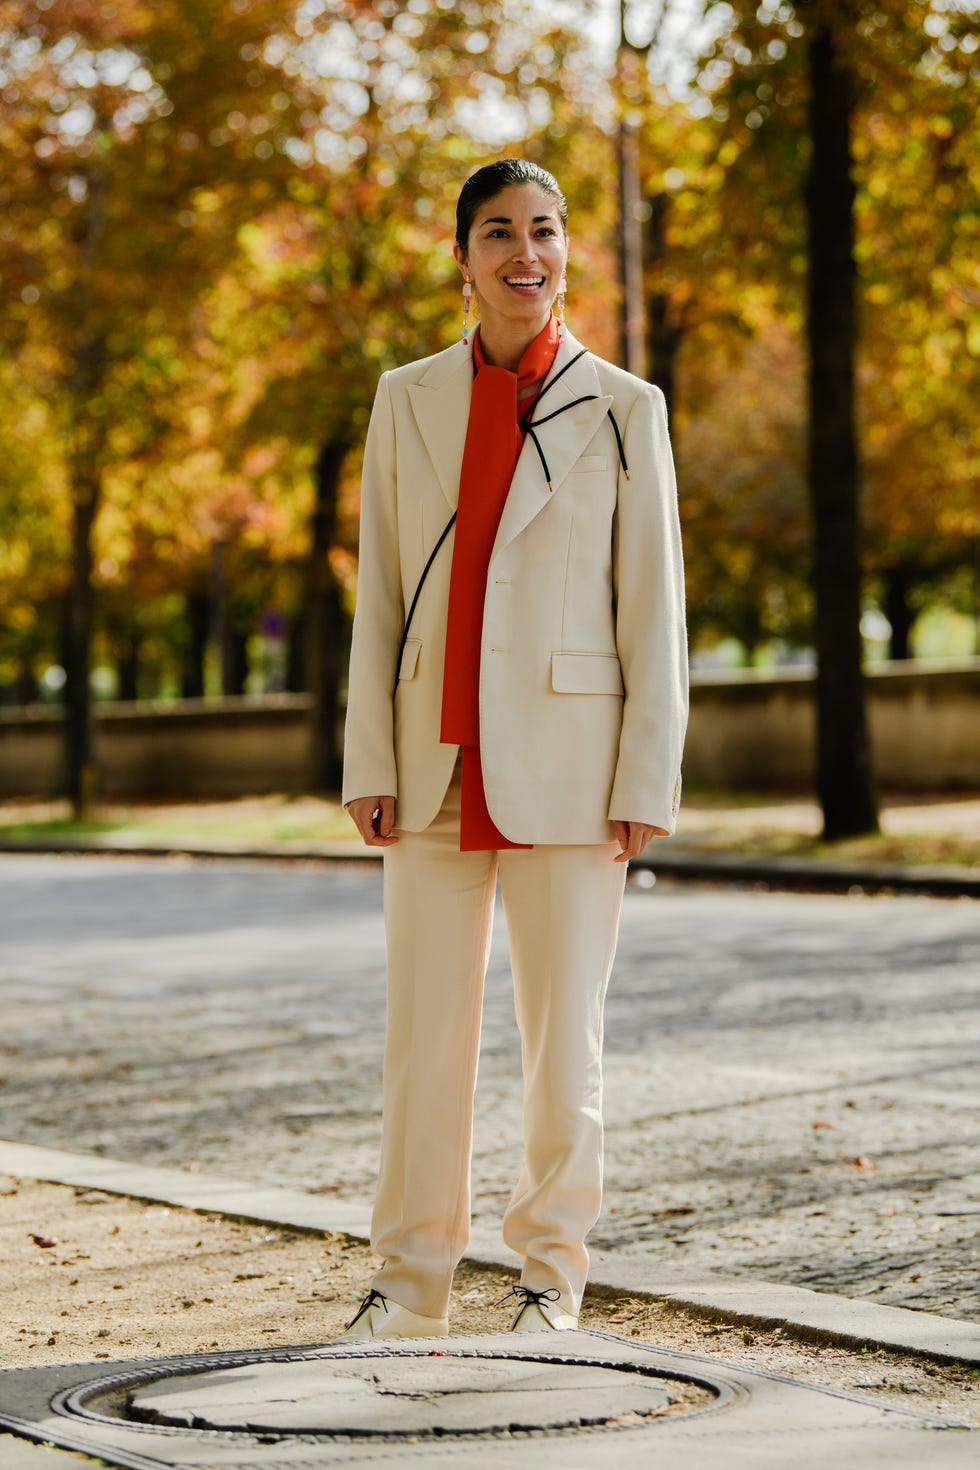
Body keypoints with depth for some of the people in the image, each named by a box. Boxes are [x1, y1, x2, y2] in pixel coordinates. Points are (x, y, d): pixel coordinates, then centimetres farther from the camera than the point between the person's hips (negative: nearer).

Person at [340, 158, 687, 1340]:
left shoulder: (621, 410, 1)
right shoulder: (408, 399, 8)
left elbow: (654, 609, 0)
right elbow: (379, 592, 7)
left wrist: (648, 783, -6)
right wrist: (371, 764, 1)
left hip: (566, 768, -2)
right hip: (437, 764, 2)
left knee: (563, 1035, 3)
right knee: (423, 1032, 5)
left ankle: (551, 1277, 16)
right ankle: (411, 1279, 15)